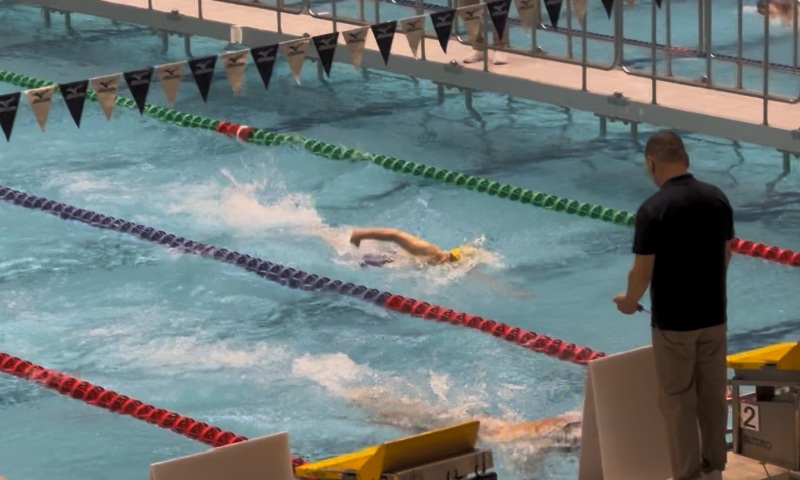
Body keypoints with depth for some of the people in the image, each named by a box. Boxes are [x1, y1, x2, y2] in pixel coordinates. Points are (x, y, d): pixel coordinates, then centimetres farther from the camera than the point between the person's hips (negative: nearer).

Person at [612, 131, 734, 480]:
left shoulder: (653, 209, -19)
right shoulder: (717, 198, -1)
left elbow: (642, 272, -16)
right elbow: (726, 255, 9)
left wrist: (630, 301, 4)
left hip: (673, 321, -6)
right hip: (714, 315, 6)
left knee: (678, 401, 6)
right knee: (713, 395, 16)